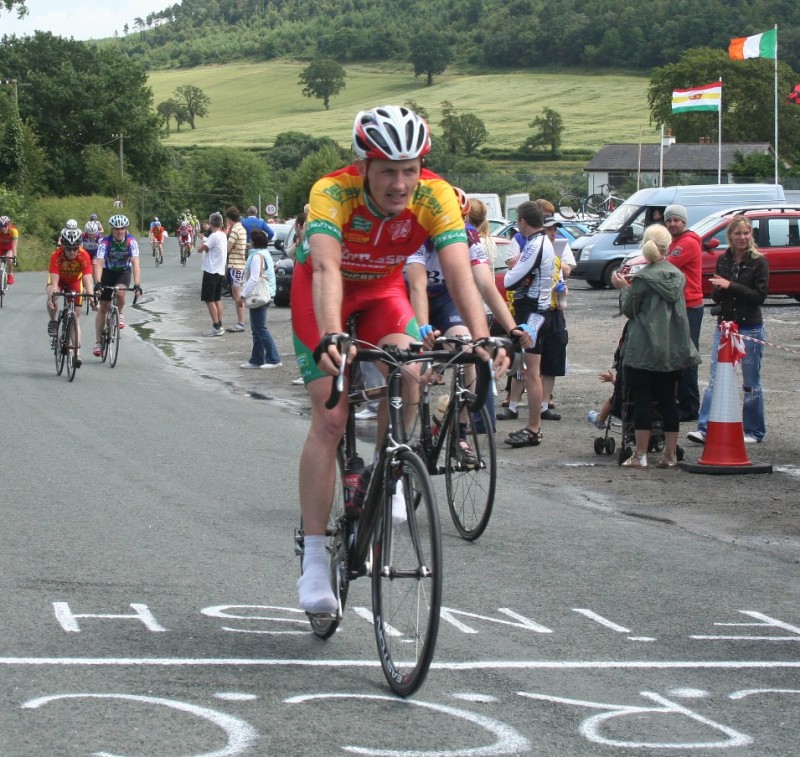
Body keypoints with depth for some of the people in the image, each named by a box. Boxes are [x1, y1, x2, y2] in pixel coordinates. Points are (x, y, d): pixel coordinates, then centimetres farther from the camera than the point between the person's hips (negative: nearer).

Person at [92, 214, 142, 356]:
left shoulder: (131, 241, -24)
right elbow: (98, 263, -35)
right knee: (103, 307, 1)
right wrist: (97, 283, -51)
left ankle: (119, 314, 2)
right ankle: (98, 342, 10)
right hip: (108, 272, 0)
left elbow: (135, 263, -33)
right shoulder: (105, 242, -25)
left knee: (120, 294, -32)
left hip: (124, 272, 0)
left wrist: (137, 284, -46)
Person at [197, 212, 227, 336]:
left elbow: (200, 249, -18)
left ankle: (216, 327, -8)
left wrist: (202, 241, -1)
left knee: (209, 300, -5)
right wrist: (205, 241, 7)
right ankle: (219, 326, 18)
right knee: (217, 299, 15)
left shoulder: (214, 236, -18)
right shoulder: (223, 235, 10)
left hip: (211, 272, -9)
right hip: (220, 271, 9)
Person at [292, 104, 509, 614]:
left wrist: (481, 337, -54)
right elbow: (327, 268, -49)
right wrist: (330, 337, -65)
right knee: (330, 418, -13)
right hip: (322, 290, -2)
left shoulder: (436, 197, -29)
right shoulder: (333, 192, -36)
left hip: (383, 289, 2)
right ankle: (314, 561, -9)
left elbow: (460, 272, -38)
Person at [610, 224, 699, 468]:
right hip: (673, 350, 5)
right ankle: (670, 454, 12)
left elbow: (629, 309, -6)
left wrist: (623, 288, 11)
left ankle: (640, 455, -1)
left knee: (642, 400, -1)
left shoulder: (642, 279, -12)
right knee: (668, 400, 10)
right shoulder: (678, 276, 4)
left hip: (643, 350, -5)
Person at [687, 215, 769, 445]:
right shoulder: (723, 260, 7)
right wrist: (718, 289, -13)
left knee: (751, 384, 6)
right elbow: (716, 294, 10)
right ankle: (705, 429, -5)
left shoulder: (759, 262, -6)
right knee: (715, 380, -2)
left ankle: (754, 432, 16)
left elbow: (760, 296, -13)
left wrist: (730, 286, -18)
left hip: (750, 329, -4)